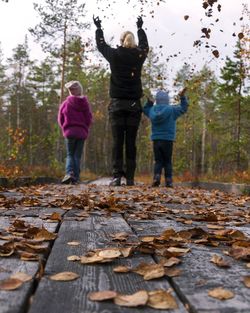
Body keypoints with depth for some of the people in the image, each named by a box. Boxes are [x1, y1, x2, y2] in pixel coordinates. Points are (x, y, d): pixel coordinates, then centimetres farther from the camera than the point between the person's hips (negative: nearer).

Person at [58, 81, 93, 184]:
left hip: (69, 133, -1)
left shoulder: (65, 103, -3)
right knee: (78, 155, 7)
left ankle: (69, 172, -15)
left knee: (70, 155, 8)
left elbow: (60, 119, 2)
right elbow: (89, 119, 1)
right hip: (82, 133, 1)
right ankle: (76, 177, 2)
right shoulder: (85, 103, 1)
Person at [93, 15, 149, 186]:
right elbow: (144, 44, 29)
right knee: (131, 143, 1)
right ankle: (130, 177, 1)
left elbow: (101, 44, 21)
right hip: (134, 105, 1)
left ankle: (117, 176, -5)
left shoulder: (114, 55, 1)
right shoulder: (139, 55, 5)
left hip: (117, 104, -1)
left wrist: (98, 28, 39)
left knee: (117, 142, -1)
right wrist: (140, 28, 47)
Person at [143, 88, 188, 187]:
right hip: (168, 140, -2)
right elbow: (183, 108, 6)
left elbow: (145, 110, 26)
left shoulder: (152, 110, 6)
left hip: (156, 140, 2)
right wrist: (183, 97, 11)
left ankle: (157, 176, -14)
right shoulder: (172, 110, -4)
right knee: (167, 161, 7)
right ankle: (168, 180, 2)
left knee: (158, 161, 7)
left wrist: (149, 103, 23)